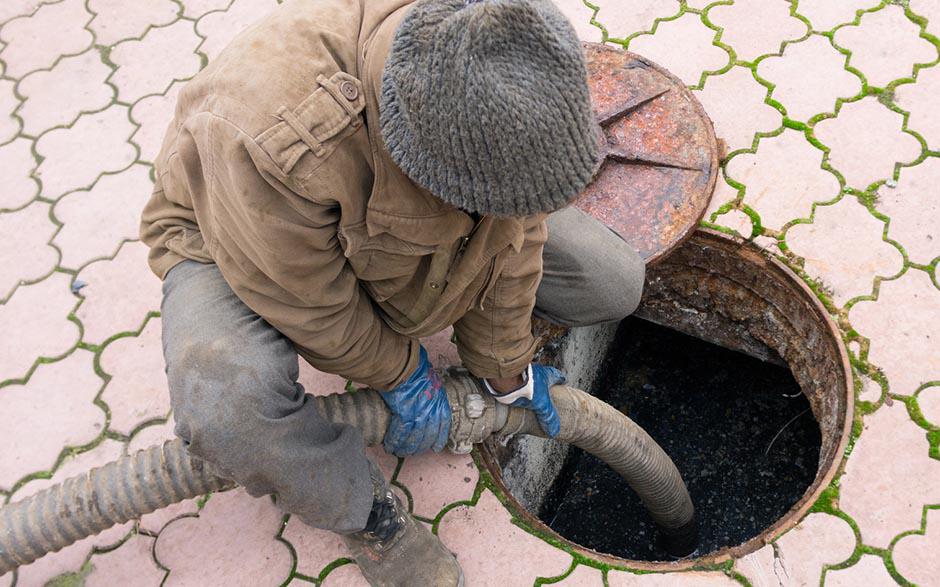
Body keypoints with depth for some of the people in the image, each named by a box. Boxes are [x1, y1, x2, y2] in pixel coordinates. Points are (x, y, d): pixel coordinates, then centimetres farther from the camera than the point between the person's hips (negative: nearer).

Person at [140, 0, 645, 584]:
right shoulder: (274, 142, -45)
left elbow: (511, 231, -12)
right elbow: (313, 306, -28)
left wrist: (505, 369, -1)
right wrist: (401, 372, -12)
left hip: (396, 211, 4)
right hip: (243, 238, -3)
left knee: (613, 284, -6)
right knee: (227, 411, -38)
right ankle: (368, 515, -5)